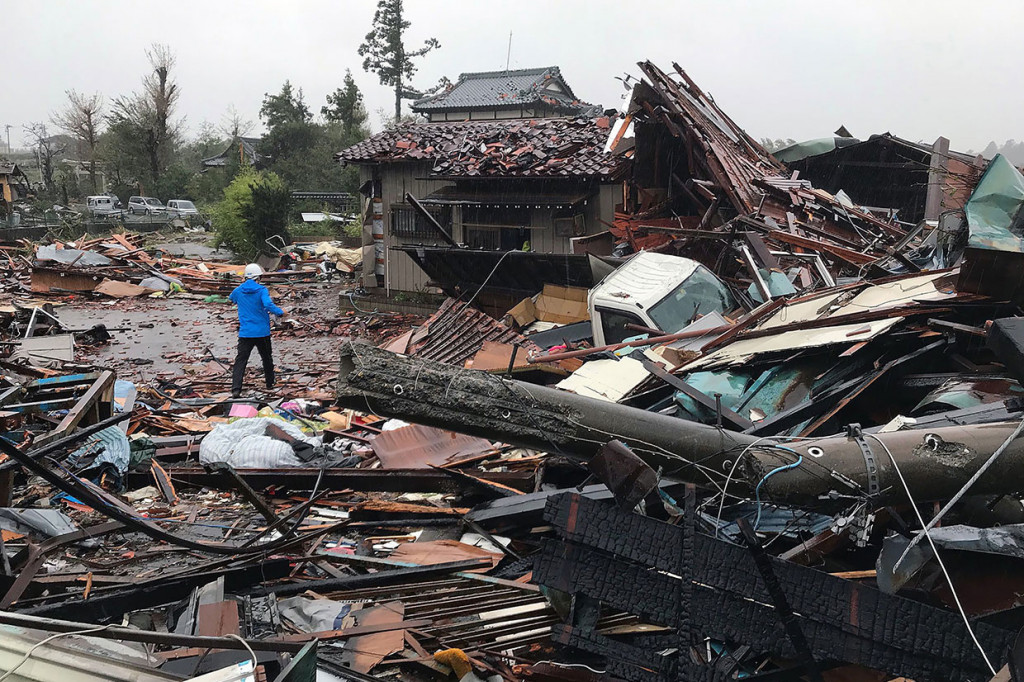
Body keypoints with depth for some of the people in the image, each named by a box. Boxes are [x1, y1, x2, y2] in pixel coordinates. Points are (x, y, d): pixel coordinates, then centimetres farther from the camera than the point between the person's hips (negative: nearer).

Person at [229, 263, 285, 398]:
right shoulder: (262, 290, -9)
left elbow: (231, 299, 26)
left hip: (245, 332, 1)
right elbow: (268, 305, -26)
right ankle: (270, 383, 33)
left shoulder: (238, 290, 3)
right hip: (262, 332, -1)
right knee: (267, 358, 19)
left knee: (241, 360, -2)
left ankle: (236, 389, -16)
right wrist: (280, 312, -12)